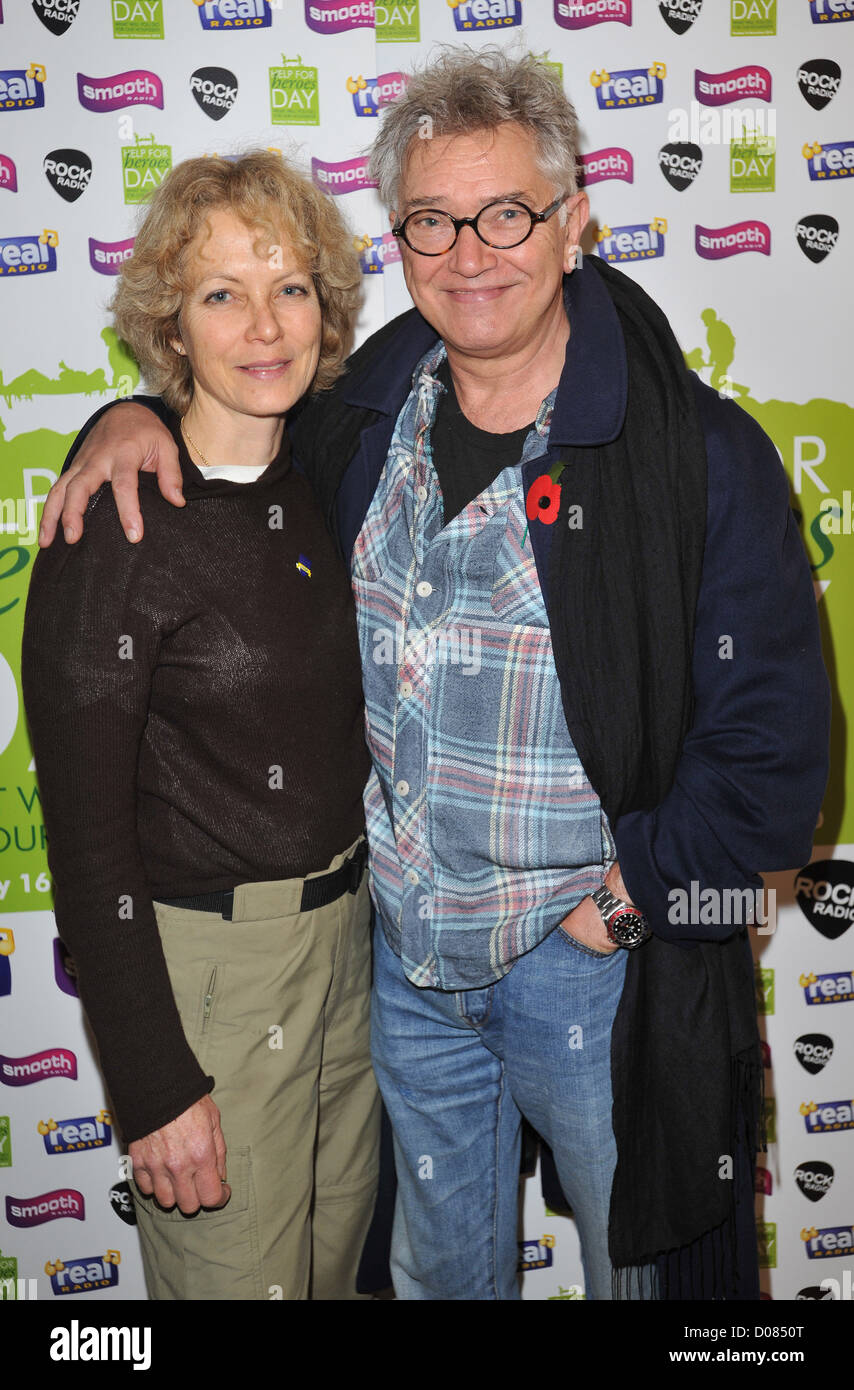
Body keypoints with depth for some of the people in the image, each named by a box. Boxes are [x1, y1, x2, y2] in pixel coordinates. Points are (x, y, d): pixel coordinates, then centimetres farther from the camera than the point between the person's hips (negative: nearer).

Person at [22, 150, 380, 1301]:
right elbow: (86, 829, -16)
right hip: (203, 963, -6)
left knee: (339, 1252, 24)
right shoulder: (115, 526, -18)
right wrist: (156, 1085, -14)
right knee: (242, 1273, 13)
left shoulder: (320, 483, 1)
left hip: (346, 932, 6)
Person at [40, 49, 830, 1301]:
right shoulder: (369, 408, -2)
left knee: (643, 1263, 22)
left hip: (599, 962, -3)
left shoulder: (700, 454, -17)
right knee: (439, 1268, 26)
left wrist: (623, 898, -15)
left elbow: (770, 746, -14)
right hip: (404, 945, 4)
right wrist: (137, 419, -3)